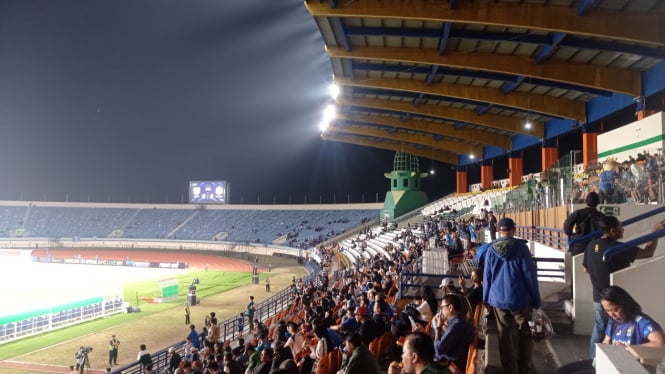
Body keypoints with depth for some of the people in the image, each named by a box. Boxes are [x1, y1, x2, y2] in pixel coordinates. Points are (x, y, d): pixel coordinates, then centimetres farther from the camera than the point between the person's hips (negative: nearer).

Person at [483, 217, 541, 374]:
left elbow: (487, 276, 4)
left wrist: (486, 299, 14)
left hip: (498, 299, 2)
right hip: (519, 298, -2)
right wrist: (536, 299, 0)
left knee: (504, 336, 12)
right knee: (525, 335, 14)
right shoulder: (520, 247, -10)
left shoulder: (491, 249, -2)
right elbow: (530, 275, -8)